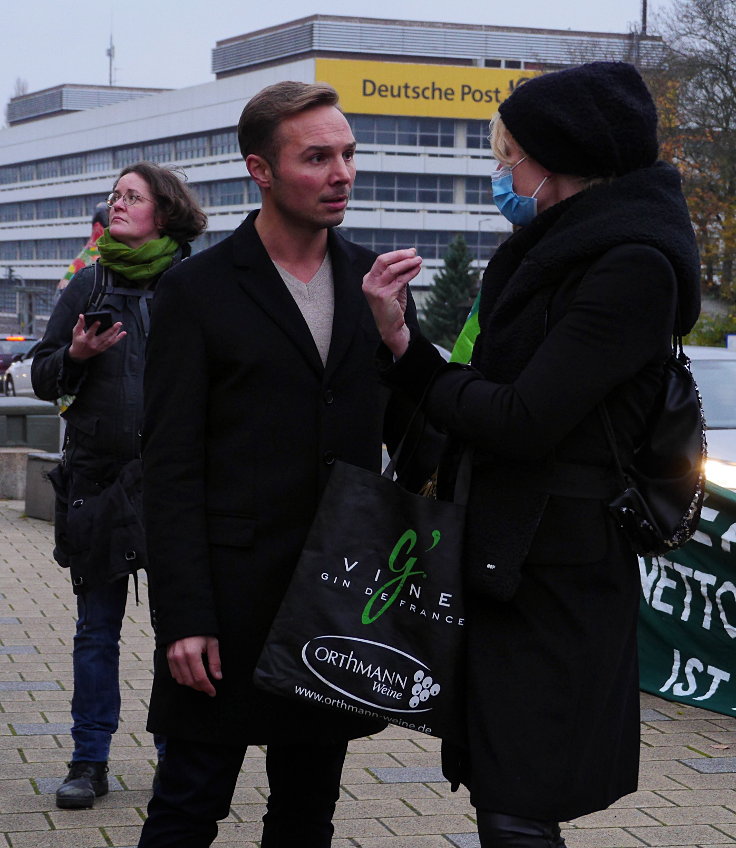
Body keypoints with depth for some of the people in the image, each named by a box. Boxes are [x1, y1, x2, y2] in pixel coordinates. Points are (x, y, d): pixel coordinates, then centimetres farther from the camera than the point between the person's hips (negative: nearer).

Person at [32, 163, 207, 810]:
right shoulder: (89, 287, 9)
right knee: (97, 628, 7)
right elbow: (43, 378, 11)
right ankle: (90, 761, 15)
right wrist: (75, 355, -9)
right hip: (98, 477, 2)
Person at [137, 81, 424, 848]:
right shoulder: (197, 290, -4)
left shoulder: (374, 281, 8)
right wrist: (183, 617, -13)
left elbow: (409, 429, 15)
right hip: (232, 597, -4)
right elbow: (171, 468, -7)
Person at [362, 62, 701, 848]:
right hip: (502, 556, 9)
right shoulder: (548, 254, 14)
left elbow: (524, 419, -21)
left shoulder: (631, 266, -15)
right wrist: (399, 336, -5)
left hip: (552, 573, -9)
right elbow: (488, 396, 10)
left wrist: (436, 385, -3)